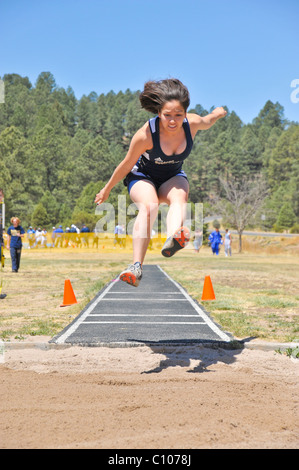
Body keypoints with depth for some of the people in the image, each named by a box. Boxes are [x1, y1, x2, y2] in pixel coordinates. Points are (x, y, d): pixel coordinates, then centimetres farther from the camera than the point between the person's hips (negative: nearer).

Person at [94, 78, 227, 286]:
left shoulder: (192, 124, -20)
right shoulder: (145, 134, -29)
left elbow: (207, 122, 7)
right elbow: (127, 164, -13)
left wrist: (217, 114, 29)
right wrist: (107, 189, 0)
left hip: (173, 177, 3)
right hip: (142, 176, -3)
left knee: (179, 197, -34)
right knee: (149, 205, -36)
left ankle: (174, 238, -66)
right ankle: (137, 266, -47)